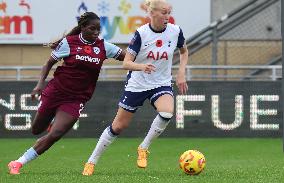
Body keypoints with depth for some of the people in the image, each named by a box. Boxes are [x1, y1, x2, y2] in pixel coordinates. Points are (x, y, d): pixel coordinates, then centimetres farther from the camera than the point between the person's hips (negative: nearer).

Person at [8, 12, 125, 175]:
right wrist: (40, 83, -12)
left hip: (76, 99, 1)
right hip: (55, 92, 0)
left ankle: (19, 163, -5)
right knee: (37, 130, 11)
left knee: (55, 135, -15)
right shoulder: (68, 43, -7)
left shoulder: (103, 46, 0)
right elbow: (49, 63, 1)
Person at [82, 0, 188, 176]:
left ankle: (143, 148, -8)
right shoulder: (141, 33, -17)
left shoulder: (175, 31, -9)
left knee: (167, 112, -30)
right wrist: (141, 66, -38)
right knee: (118, 126, 3)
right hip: (137, 84, -2)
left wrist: (182, 73, -1)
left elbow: (184, 52, 12)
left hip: (162, 84, 2)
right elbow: (126, 63, -18)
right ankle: (91, 162, 20)